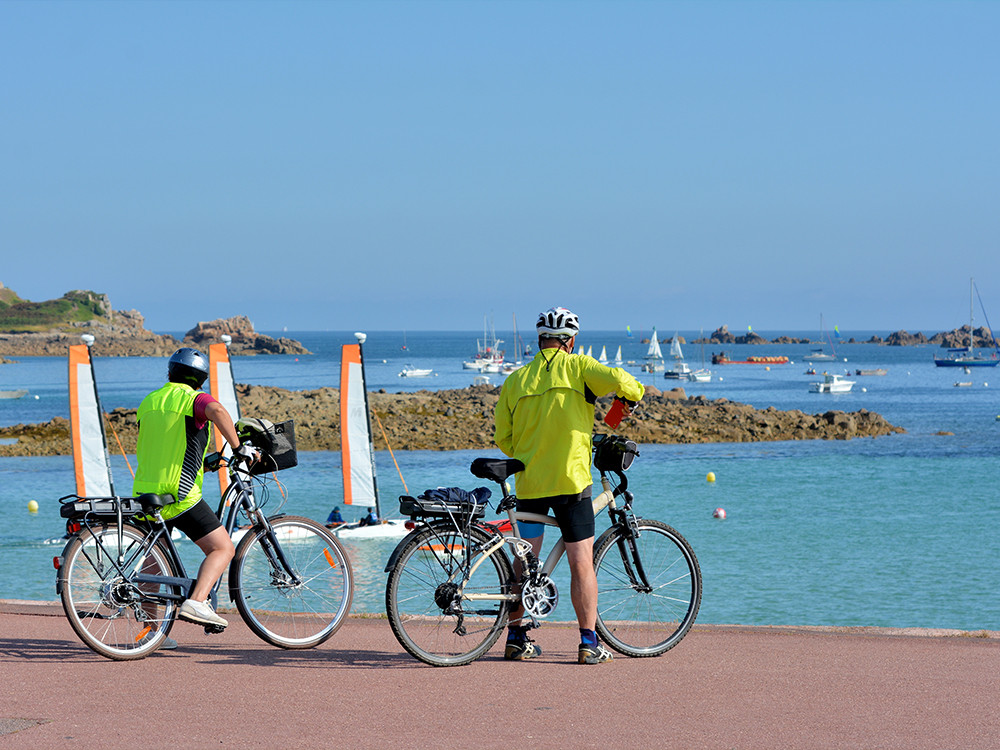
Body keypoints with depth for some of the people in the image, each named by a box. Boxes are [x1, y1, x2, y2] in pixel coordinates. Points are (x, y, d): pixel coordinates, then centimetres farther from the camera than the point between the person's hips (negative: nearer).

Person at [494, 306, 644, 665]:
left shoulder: (515, 380, 8)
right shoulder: (577, 366, -3)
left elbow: (502, 438, 10)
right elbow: (618, 380, -19)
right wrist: (633, 395, 2)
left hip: (528, 482, 4)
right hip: (571, 480, -4)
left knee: (525, 560, 14)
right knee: (582, 563, 1)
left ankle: (516, 639, 18)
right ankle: (589, 643, 0)